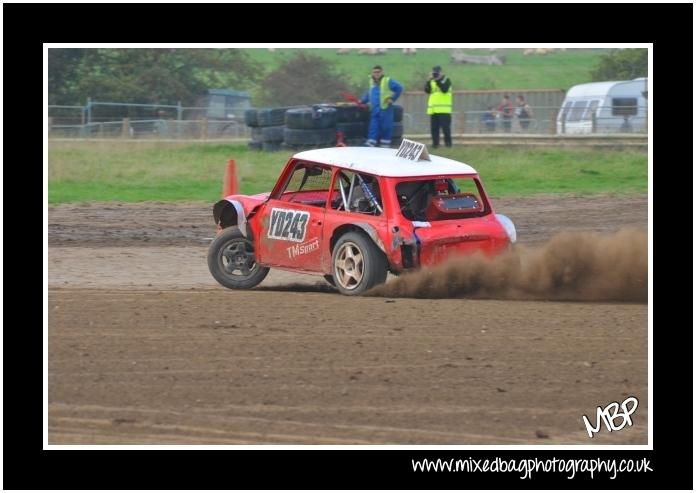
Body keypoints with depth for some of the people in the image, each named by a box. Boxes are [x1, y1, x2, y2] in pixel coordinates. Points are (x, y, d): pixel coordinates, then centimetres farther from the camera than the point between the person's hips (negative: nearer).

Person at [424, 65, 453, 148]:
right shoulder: (432, 82, 17)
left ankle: (448, 143, -3)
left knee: (445, 127, -9)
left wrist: (437, 81, -20)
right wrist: (428, 81, -10)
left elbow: (444, 89, -16)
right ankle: (435, 143, 8)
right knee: (434, 128, 4)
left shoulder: (446, 80, 1)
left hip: (444, 109, -6)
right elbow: (427, 90, 4)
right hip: (433, 109, 6)